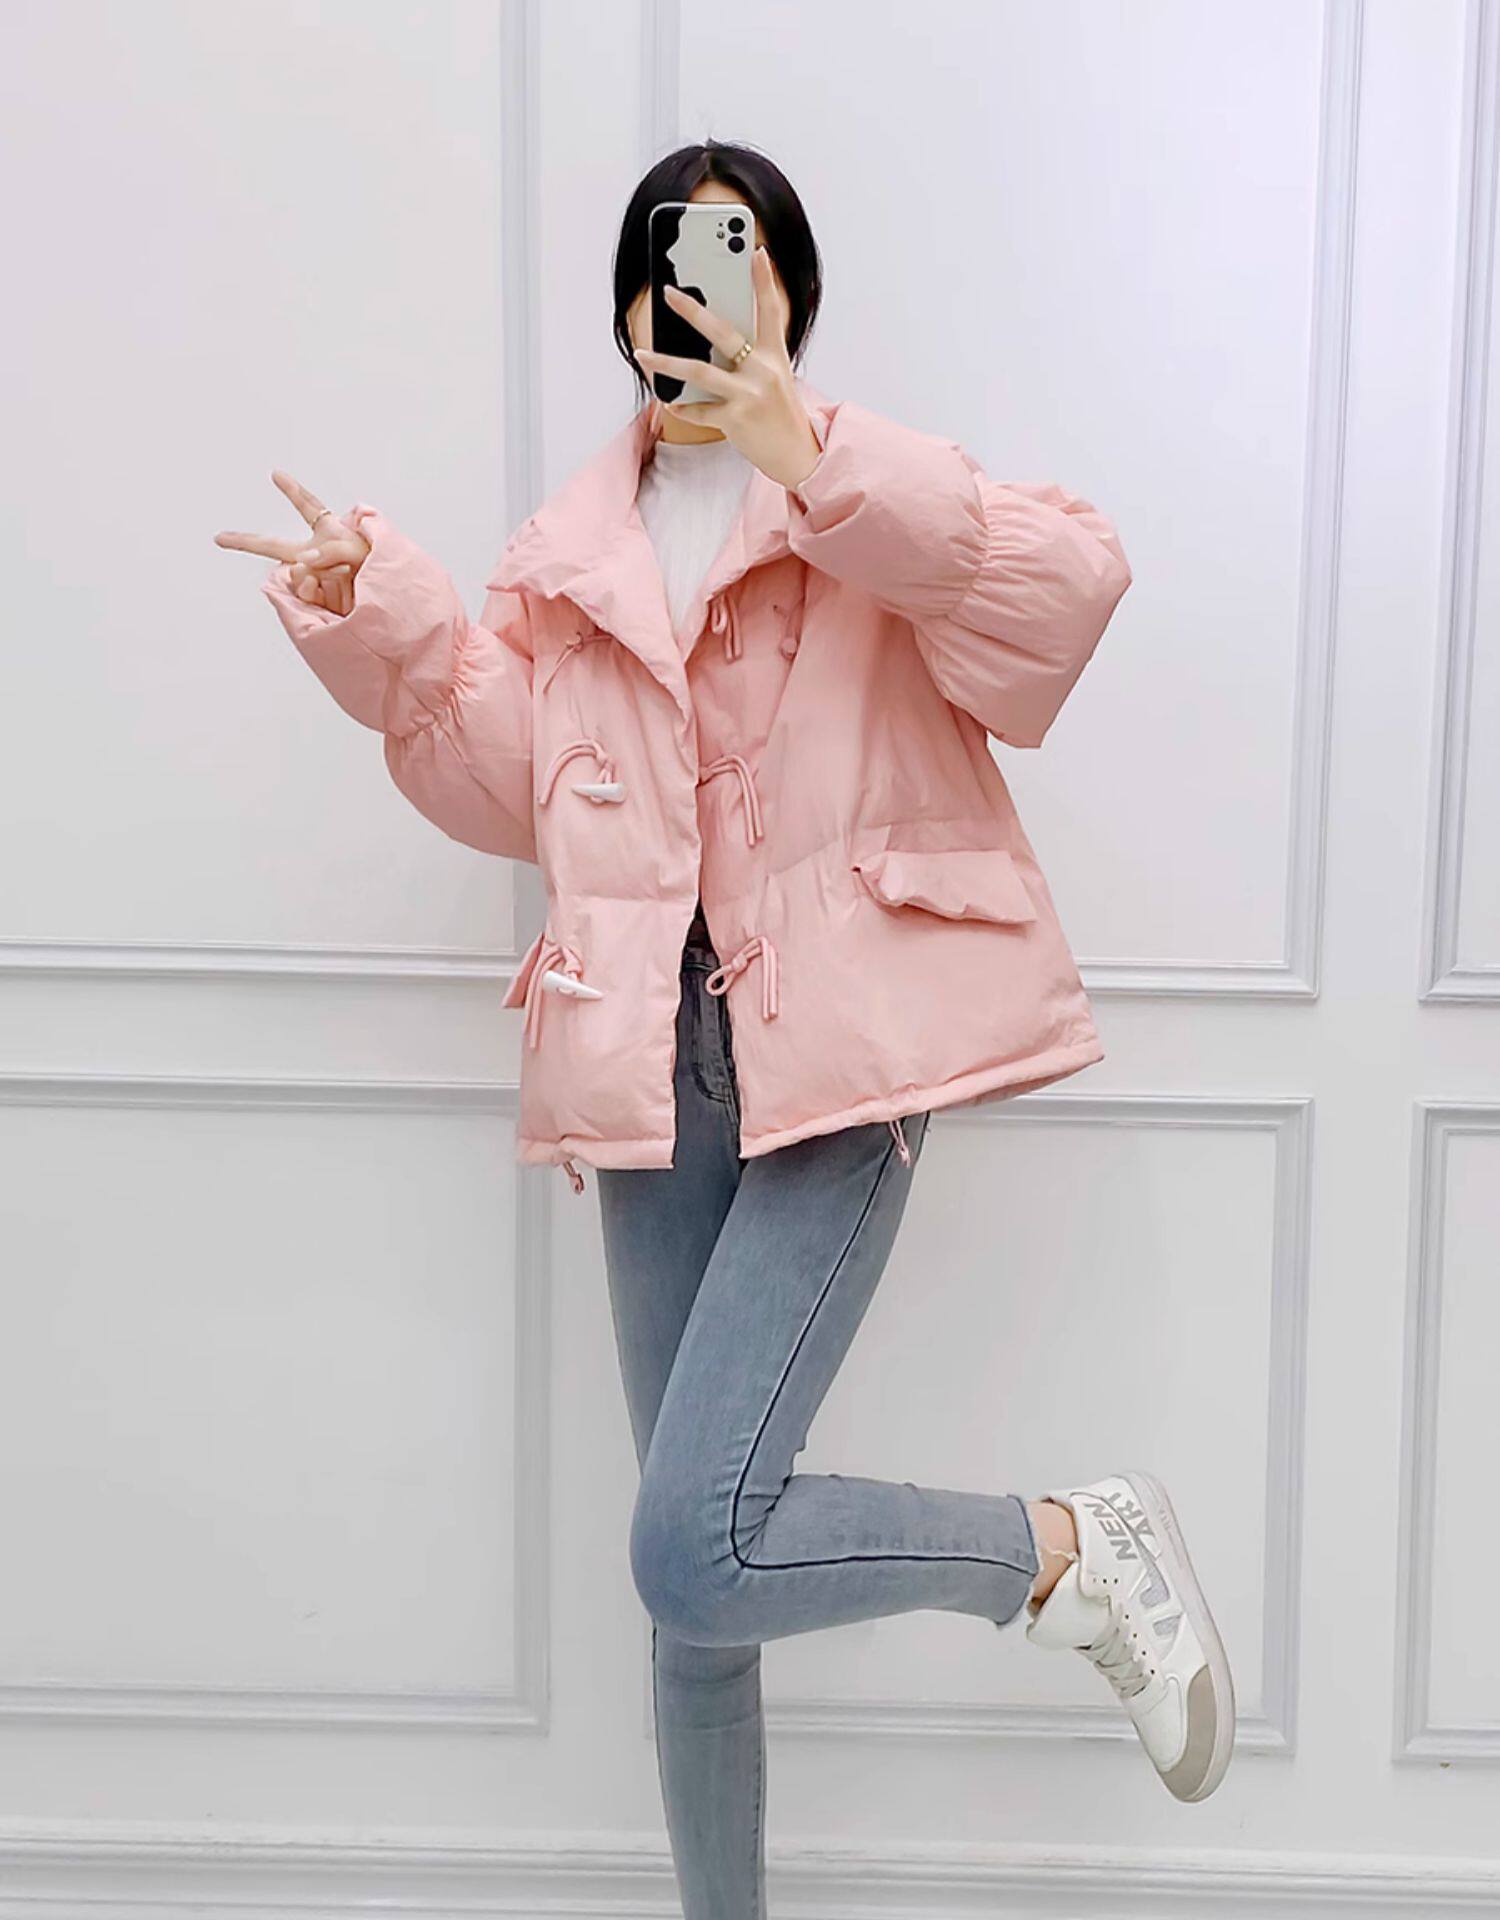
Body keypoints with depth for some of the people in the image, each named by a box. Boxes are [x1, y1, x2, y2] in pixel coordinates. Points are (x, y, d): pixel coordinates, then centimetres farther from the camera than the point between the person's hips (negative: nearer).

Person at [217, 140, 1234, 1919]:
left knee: (698, 1548, -16)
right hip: (658, 1071, 5)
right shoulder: (569, 551, 15)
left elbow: (1071, 580, -15)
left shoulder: (865, 501, 3)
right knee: (694, 1574, 11)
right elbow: (504, 777, 18)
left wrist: (817, 464, -23)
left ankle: (1084, 1547, 7)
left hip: (834, 1057, -4)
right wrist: (381, 621, 5)